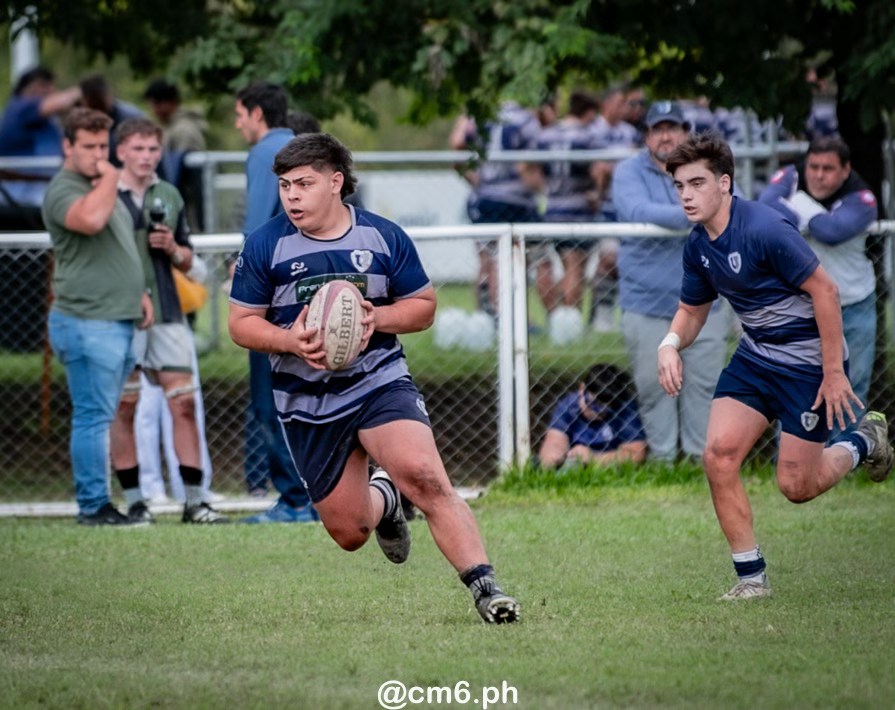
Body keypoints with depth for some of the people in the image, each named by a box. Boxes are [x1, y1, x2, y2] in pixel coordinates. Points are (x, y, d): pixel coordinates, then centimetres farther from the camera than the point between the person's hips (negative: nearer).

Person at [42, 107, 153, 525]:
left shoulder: (101, 187, 21)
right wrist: (109, 179, -18)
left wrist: (138, 293, 23)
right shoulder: (63, 190, -12)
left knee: (101, 416, 11)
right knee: (93, 416, -9)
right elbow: (90, 220, -34)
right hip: (87, 322, -10)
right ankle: (93, 506, -7)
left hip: (119, 320, 10)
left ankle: (96, 501, 15)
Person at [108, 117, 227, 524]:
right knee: (124, 409, 0)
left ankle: (194, 502, 2)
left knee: (184, 403, -1)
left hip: (167, 313, 4)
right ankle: (134, 502, 7)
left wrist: (173, 249, -2)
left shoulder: (169, 196, 12)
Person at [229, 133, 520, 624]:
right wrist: (290, 340, -20)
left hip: (380, 382, -1)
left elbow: (424, 307, 6)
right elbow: (241, 323, 1)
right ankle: (381, 500, 45)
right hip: (306, 403, 1)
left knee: (424, 475, -28)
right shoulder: (265, 246, -4)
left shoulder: (384, 238, -2)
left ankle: (484, 587, -26)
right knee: (349, 533, 7)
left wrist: (377, 317, -15)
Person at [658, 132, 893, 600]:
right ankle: (751, 576, 0)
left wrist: (834, 372, -19)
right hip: (755, 356, 7)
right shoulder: (698, 247, 0)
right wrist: (671, 343, -9)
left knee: (795, 486, -3)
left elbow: (824, 290, -21)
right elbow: (692, 310, 15)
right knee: (719, 454, -11)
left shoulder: (764, 228, -25)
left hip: (808, 361, -7)